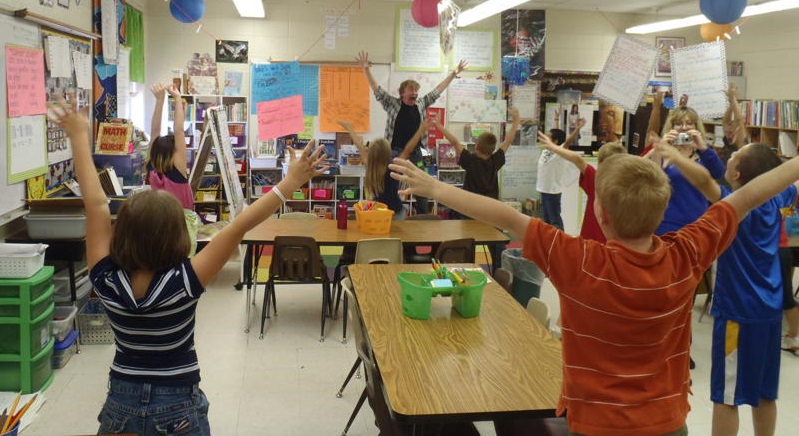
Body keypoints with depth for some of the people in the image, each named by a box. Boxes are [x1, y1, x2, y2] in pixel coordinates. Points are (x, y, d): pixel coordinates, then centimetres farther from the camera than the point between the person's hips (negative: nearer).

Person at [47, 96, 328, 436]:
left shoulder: (107, 282, -18)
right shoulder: (183, 283, -26)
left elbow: (95, 204, -12)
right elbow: (237, 228, -28)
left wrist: (80, 136, -3)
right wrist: (291, 182, -28)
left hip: (121, 405, 3)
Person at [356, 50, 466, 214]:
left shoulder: (421, 104, 7)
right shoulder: (392, 104, -3)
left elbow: (437, 90, 13)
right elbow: (377, 90, -9)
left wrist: (454, 73, 13)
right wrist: (366, 69, -21)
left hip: (416, 154, 4)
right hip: (395, 153, -4)